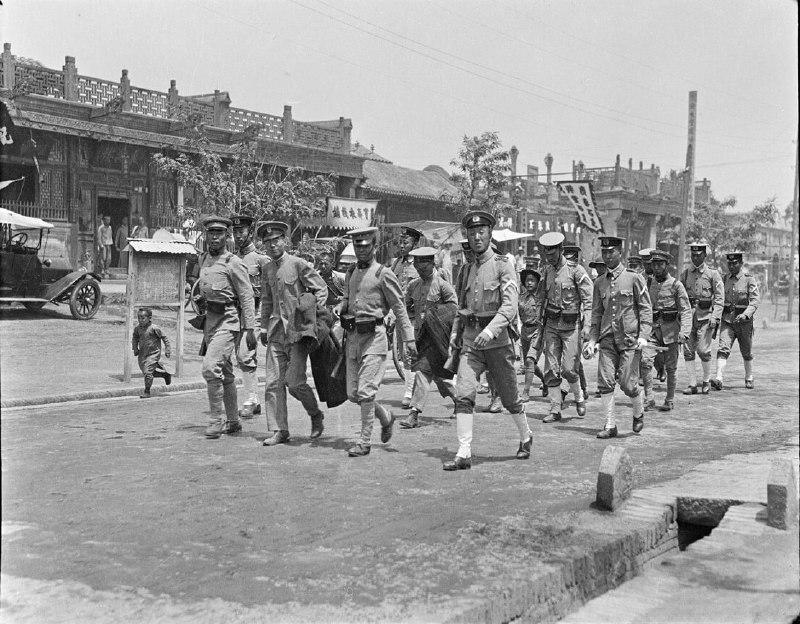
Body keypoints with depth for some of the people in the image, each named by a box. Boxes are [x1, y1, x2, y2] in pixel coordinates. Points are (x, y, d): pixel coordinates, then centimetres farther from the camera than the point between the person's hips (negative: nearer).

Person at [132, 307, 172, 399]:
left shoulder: (154, 328, -15)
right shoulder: (137, 328, 1)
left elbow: (165, 338, -8)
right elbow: (135, 338, 21)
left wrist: (168, 350, -8)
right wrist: (135, 348, 11)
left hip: (153, 354, -7)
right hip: (142, 355, 7)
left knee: (148, 372, -12)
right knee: (145, 371, 15)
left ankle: (147, 392, 4)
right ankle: (165, 374, 36)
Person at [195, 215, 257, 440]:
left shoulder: (233, 263, -9)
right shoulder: (202, 260, 11)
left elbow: (247, 297, -10)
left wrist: (250, 329, -14)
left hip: (228, 320, -7)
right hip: (210, 319, 8)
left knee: (211, 367, -18)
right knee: (225, 373, 14)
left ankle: (217, 420, -7)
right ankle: (233, 421, 24)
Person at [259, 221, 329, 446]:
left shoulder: (298, 264, -6)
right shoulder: (267, 270, 12)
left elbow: (321, 289, -2)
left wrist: (315, 313, -9)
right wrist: (264, 327, 17)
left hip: (298, 329, -6)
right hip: (277, 331, 6)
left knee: (295, 381, -10)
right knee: (273, 382, 1)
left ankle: (316, 415, 17)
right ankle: (280, 431, 10)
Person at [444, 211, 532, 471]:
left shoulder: (502, 265, -5)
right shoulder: (469, 268, 13)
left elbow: (510, 305, -16)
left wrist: (491, 329, -29)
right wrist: (456, 331, 14)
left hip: (497, 339, -4)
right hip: (470, 339, 4)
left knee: (508, 396, 10)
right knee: (463, 394, -10)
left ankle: (526, 437, 35)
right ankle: (464, 454, -10)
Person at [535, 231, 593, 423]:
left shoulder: (576, 271, -7)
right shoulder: (547, 271, 8)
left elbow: (589, 300, -9)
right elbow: (540, 298, 15)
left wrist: (587, 325, -16)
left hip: (571, 325, -5)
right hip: (551, 324, 5)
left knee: (569, 368, -6)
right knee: (551, 369, 2)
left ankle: (579, 398, 22)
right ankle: (555, 409, 9)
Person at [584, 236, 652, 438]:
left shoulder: (634, 278, -1)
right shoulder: (600, 283, 11)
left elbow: (646, 308, -2)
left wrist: (643, 335, -12)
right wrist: (592, 340, 8)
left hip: (629, 339, -4)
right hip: (607, 340, 4)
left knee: (627, 382, -5)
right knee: (605, 382, -3)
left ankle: (639, 413, 25)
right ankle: (610, 425, 7)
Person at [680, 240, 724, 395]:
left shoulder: (713, 273, 1)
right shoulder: (685, 274, 10)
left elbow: (720, 297, -2)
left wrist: (715, 316, -11)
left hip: (706, 315, -3)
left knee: (703, 350, -7)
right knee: (688, 350, -1)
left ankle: (707, 380, 14)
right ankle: (692, 384, 6)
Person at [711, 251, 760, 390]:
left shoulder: (749, 279, -5)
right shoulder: (724, 279, 7)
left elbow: (755, 300, -14)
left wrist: (746, 314, -28)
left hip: (744, 321, -2)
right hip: (727, 320, 2)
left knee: (746, 353, 12)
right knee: (723, 349, -15)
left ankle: (749, 379, 31)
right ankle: (719, 379, -23)